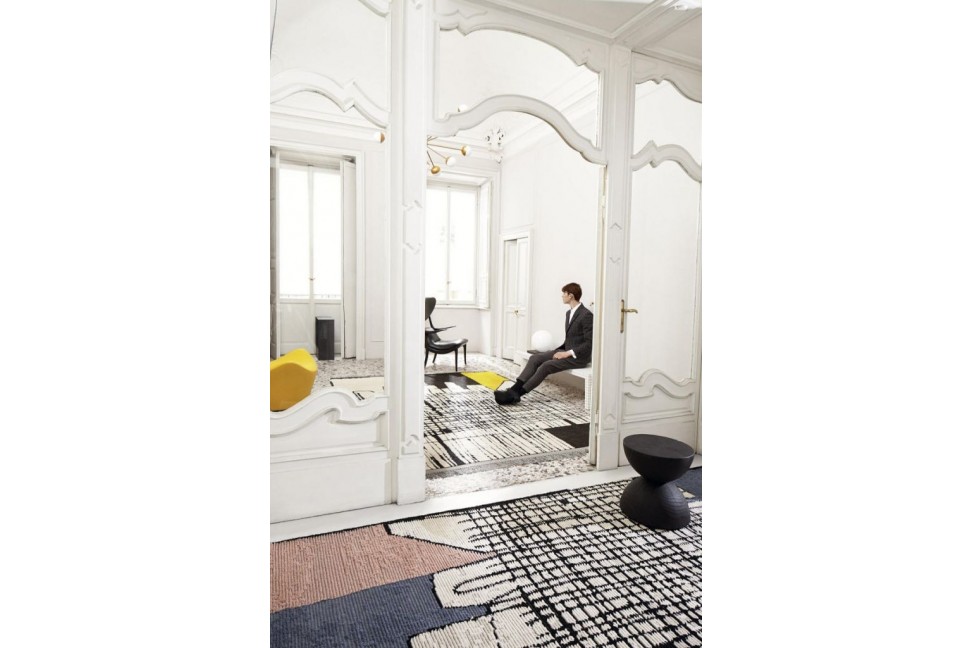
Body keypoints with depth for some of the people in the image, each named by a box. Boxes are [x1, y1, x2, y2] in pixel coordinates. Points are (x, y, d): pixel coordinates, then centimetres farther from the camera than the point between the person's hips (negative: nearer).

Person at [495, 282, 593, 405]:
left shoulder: (587, 315, -15)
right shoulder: (569, 313, 14)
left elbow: (590, 342, -19)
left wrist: (568, 353, -21)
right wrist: (560, 350, 5)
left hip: (578, 356, -9)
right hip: (567, 351, 9)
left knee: (546, 366, -26)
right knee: (535, 358, -11)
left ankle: (516, 394, -24)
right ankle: (515, 389, -22)